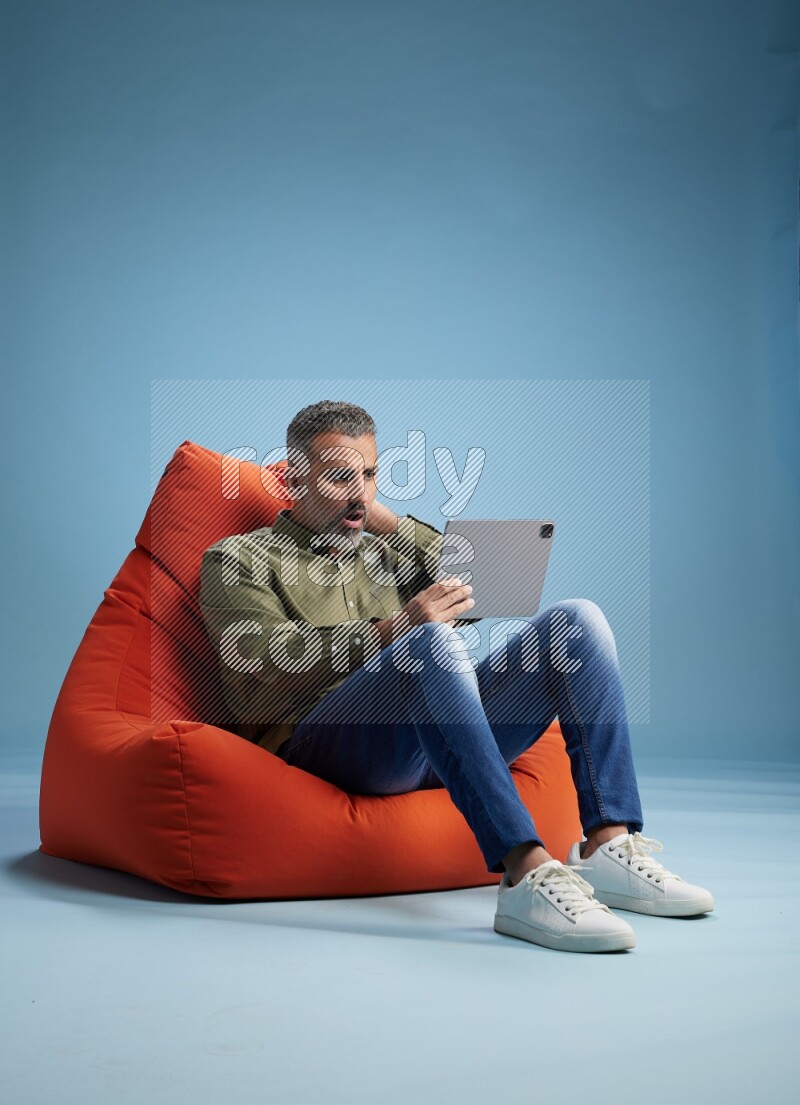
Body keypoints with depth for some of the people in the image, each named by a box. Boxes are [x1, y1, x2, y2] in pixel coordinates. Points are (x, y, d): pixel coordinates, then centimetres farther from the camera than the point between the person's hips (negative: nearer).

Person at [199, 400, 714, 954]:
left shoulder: (386, 549, 31)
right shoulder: (238, 559, 13)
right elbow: (271, 661, -7)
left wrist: (388, 520, 15)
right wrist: (393, 631, -20)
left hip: (443, 733, 6)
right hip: (320, 739, -6)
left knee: (576, 619, -11)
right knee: (432, 641, -36)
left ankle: (609, 847, -24)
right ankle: (527, 874, -47)